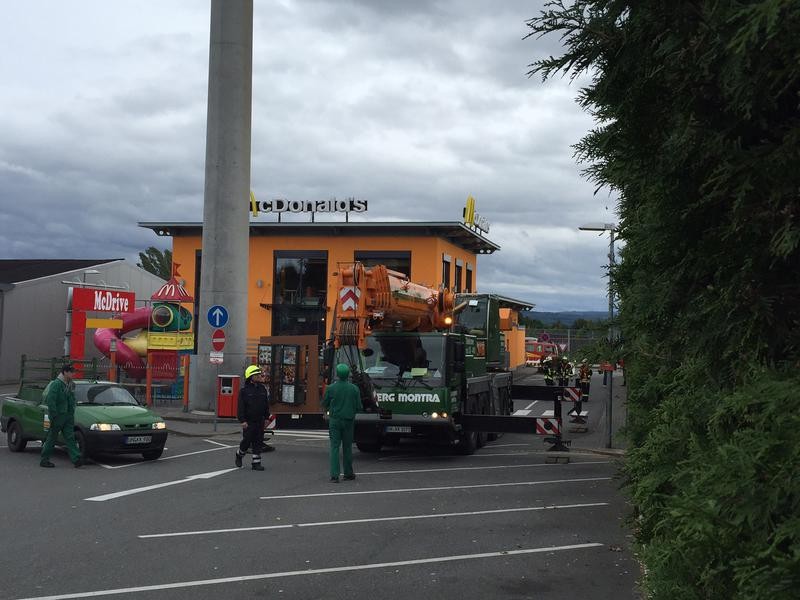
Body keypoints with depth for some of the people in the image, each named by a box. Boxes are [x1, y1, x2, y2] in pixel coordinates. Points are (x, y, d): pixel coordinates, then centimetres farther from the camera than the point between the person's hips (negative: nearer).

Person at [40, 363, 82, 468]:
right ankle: (44, 460, 13)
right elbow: (50, 401, -18)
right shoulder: (56, 384, -13)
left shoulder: (71, 385, 12)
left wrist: (72, 414, 14)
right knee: (52, 438, 2)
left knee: (70, 437, -1)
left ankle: (76, 459, -10)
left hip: (68, 416, 7)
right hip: (58, 416, -7)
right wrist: (54, 416, -19)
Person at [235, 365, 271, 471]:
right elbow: (241, 407, -9)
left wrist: (266, 417, 11)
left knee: (258, 442, 4)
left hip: (260, 421, 4)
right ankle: (239, 455, 28)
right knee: (247, 440, 0)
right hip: (248, 421, -4)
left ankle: (256, 463, 8)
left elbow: (266, 404, 14)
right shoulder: (244, 390, -7)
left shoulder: (263, 388, 8)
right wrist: (242, 420, -15)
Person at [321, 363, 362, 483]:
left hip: (334, 420, -1)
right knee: (347, 447, 13)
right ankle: (348, 473, 22)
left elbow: (324, 404, 2)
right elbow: (358, 407, 0)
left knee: (334, 448, -1)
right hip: (348, 421, 1)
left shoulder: (331, 388, -7)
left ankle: (334, 475, -9)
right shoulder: (354, 389, -5)